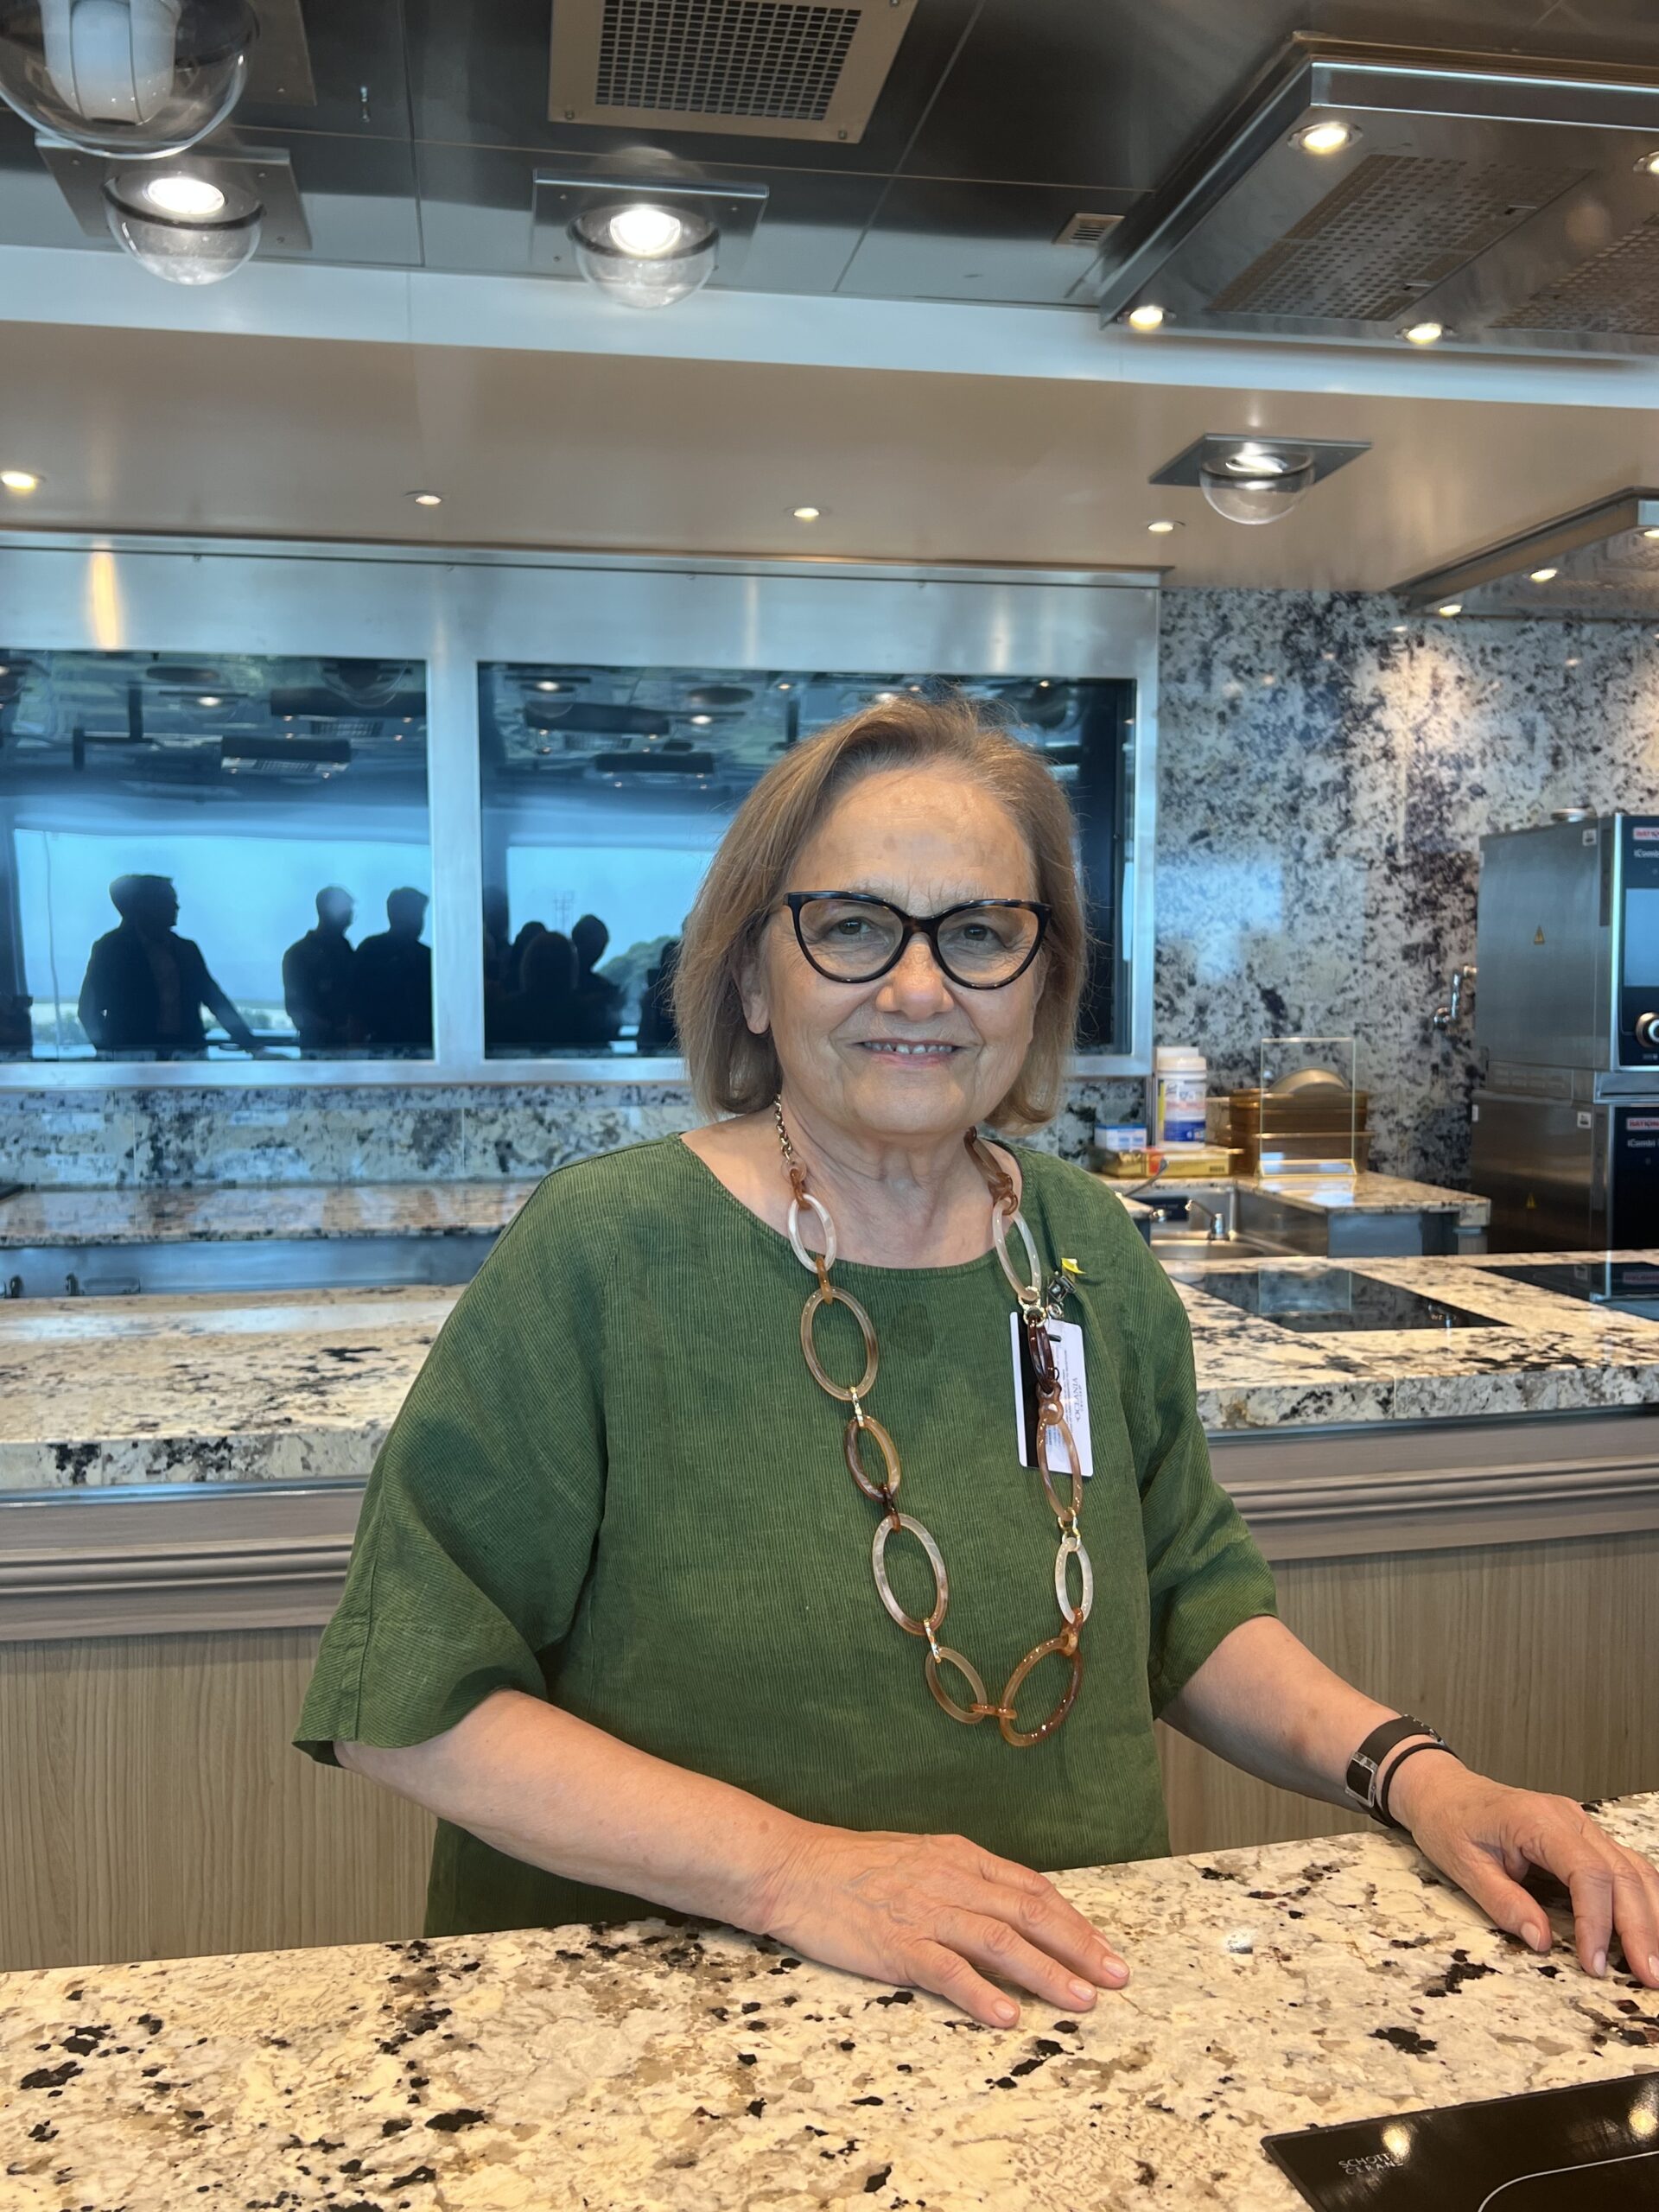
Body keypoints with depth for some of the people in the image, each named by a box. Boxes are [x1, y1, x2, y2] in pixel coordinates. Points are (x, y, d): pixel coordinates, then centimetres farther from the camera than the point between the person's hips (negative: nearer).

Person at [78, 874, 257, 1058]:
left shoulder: (187, 950, 15)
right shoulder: (111, 948, 4)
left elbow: (216, 1000, 13)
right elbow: (89, 1009, 1)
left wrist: (249, 1044, 1)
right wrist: (109, 1050, -13)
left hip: (187, 1054, 4)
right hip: (134, 1058, -4)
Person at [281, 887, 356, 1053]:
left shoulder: (347, 951, 14)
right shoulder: (298, 953, 0)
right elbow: (295, 1007, -5)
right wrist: (333, 1031, -16)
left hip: (349, 1043, 4)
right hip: (316, 1045, -4)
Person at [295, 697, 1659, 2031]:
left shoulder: (1087, 1250, 4)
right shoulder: (603, 1256, -14)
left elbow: (1188, 1602, 13)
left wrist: (1411, 1771, -1)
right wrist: (787, 1867, -23)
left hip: (1071, 2012, 3)